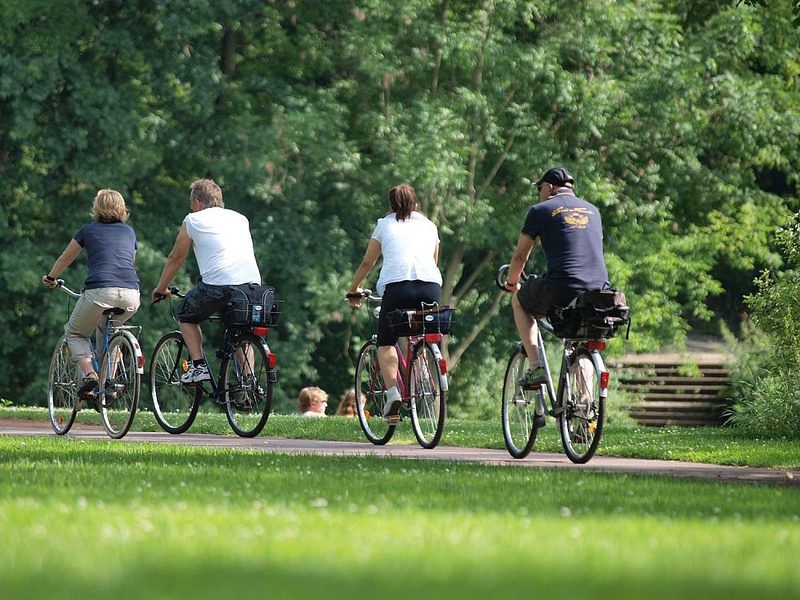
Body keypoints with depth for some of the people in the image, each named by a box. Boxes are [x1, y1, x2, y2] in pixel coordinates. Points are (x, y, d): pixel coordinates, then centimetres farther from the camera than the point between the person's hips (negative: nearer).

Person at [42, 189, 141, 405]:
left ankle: (89, 374, -6)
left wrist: (50, 278, 49)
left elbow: (64, 259, 30)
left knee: (75, 333, 20)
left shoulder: (89, 230, 16)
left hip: (100, 291, -3)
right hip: (131, 295, 3)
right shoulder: (129, 231, 24)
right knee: (105, 330, 32)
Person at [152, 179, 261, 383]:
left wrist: (160, 288, 35)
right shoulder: (240, 218, 25)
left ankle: (198, 366, 5)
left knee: (186, 315, 21)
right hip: (253, 285, 5)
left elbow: (176, 259, 21)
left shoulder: (193, 220, 13)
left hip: (217, 285, -4)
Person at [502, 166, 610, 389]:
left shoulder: (541, 210, 9)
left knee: (519, 301, 26)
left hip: (561, 289, -4)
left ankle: (536, 367, 11)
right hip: (599, 290, 4)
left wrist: (512, 283, 35)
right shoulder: (592, 210, 23)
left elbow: (520, 256, 16)